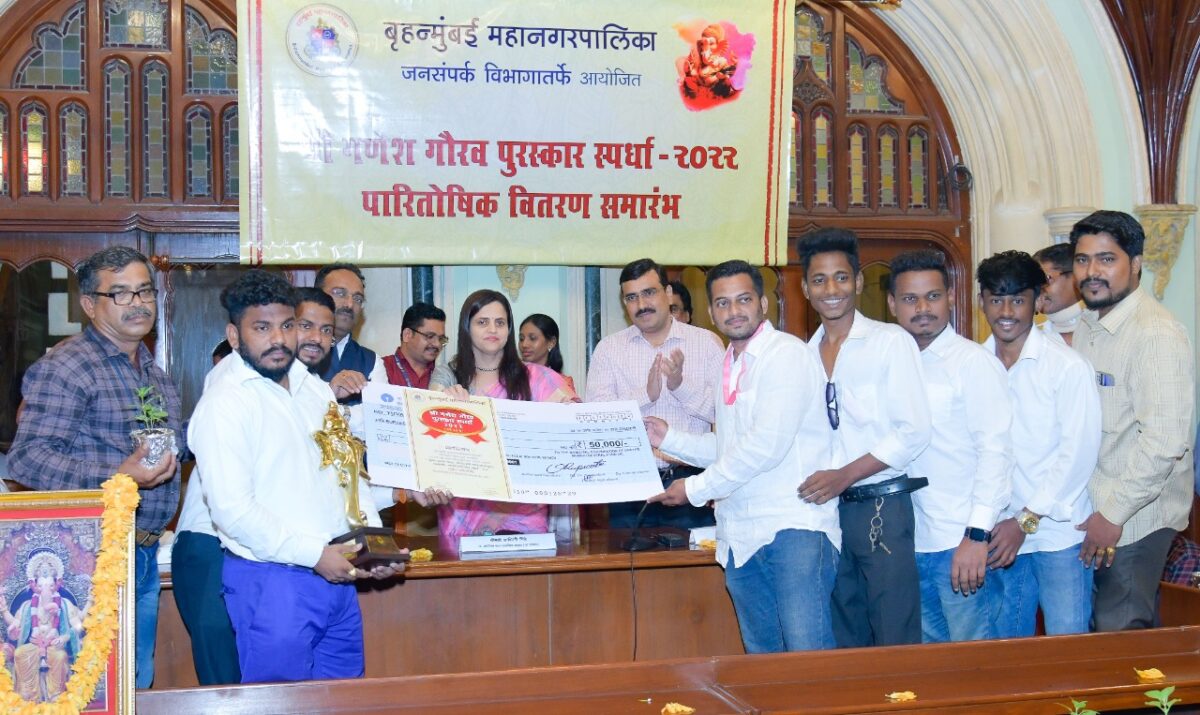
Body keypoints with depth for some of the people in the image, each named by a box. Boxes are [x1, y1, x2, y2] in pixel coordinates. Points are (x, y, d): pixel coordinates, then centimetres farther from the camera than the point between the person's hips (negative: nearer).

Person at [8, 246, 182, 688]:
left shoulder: (153, 371, 15)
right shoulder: (65, 367, -13)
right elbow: (26, 459, -21)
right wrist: (117, 477, -30)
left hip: (144, 555, 8)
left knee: (138, 685, 17)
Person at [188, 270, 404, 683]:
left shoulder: (316, 389, 13)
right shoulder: (224, 404, -12)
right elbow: (232, 509, -19)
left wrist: (374, 535, 4)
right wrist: (314, 554, -18)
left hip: (337, 574, 7)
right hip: (270, 581, -7)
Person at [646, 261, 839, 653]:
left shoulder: (786, 354, -9)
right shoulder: (728, 367, 18)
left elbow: (766, 445, -18)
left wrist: (696, 489, -10)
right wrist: (670, 439, 14)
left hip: (793, 530, -8)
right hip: (741, 535, 9)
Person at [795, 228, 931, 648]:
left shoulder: (890, 342, -5)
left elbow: (914, 432, -11)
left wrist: (844, 475, -16)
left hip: (880, 506, -5)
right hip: (828, 507, 5)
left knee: (894, 640, -1)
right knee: (845, 640, 13)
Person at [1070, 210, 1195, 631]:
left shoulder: (1158, 335, -18)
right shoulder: (1086, 327, 9)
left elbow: (1164, 442, -24)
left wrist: (1114, 513, -20)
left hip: (1135, 516, -8)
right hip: (1094, 509, 8)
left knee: (1119, 631, 0)